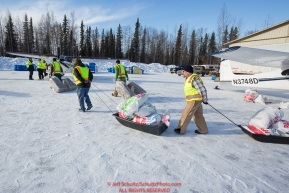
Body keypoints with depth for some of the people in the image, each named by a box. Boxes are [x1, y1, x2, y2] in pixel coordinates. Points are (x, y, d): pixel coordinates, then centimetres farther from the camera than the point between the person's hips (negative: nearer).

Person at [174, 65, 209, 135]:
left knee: (186, 114, -4)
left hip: (195, 100, -10)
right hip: (193, 100, 10)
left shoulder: (194, 79, -21)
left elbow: (202, 89, -21)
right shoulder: (189, 78, 11)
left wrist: (204, 100, -13)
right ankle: (203, 130, 27)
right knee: (198, 115, 16)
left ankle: (181, 129, 7)